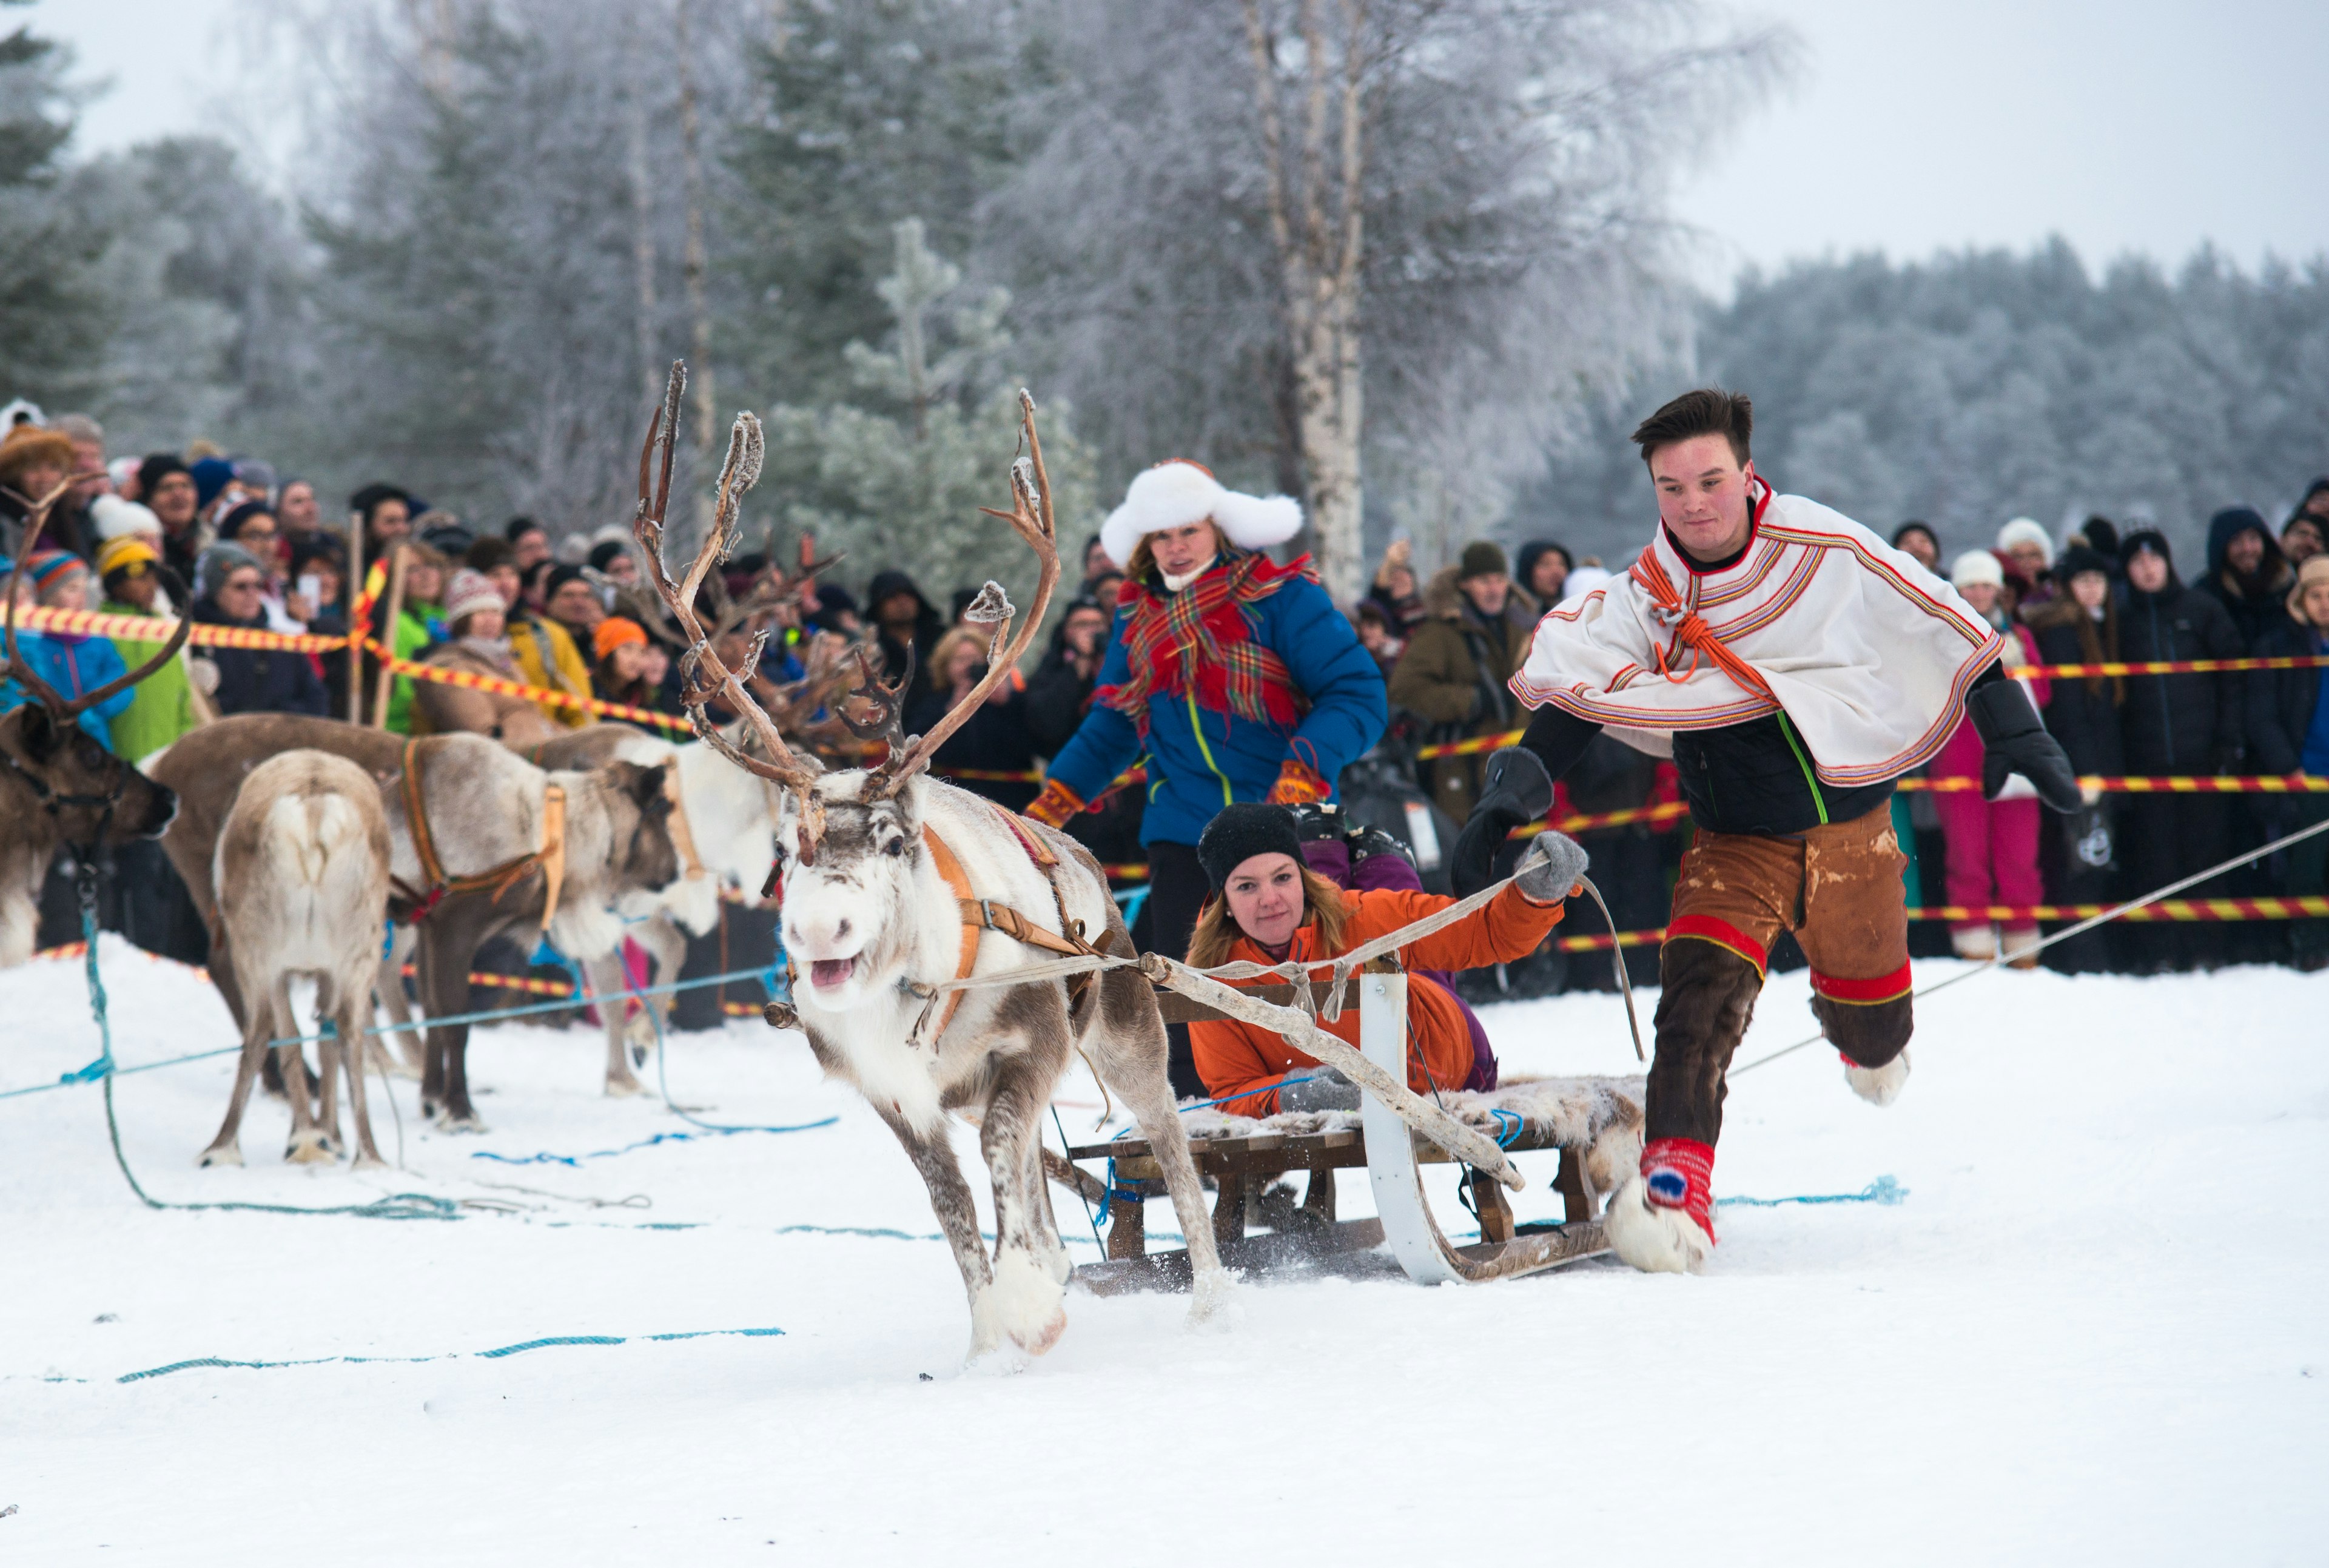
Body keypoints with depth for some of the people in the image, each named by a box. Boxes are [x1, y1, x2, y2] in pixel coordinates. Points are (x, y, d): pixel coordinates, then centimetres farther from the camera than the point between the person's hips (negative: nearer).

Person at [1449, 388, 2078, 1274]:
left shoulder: (1826, 551, -13)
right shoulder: (1643, 602, -8)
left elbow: (1943, 628, -3)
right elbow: (1569, 698, -14)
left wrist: (2012, 731, -1)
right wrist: (1511, 792, -29)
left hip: (1853, 825, 0)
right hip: (1737, 842, 0)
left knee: (1871, 1026, 12)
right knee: (1700, 996, -24)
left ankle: (1863, 1033, 49)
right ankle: (1675, 1186, -28)